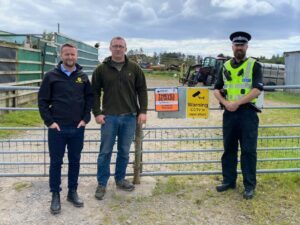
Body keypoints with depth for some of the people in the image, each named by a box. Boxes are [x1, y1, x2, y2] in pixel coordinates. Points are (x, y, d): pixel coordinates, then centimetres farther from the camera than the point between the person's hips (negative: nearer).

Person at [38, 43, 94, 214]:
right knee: (56, 162, 7)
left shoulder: (83, 76, 6)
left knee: (75, 161, 12)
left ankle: (73, 192, 27)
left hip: (78, 128, 2)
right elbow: (42, 101, -1)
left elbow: (90, 97, 10)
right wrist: (49, 121, -8)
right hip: (57, 128, -2)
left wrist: (86, 118, 0)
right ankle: (55, 195, 21)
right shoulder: (51, 76, -1)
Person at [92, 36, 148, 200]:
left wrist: (143, 111, -1)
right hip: (109, 117, -1)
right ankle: (102, 184, 16)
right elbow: (95, 92, 3)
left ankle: (120, 179, 29)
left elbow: (142, 90, 6)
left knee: (124, 152, 12)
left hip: (130, 117, 2)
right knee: (105, 152, 4)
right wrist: (97, 113, -5)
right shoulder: (102, 69, 1)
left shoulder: (134, 68, 4)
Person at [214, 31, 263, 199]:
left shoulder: (254, 65, -1)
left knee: (248, 150, 2)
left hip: (248, 113, -4)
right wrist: (225, 103, -8)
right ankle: (229, 181, 25)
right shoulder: (226, 66, 11)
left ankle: (250, 186, 13)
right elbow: (217, 89, 10)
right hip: (229, 113, 4)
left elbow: (257, 90, -13)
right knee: (229, 148, 12)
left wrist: (237, 103, -19)